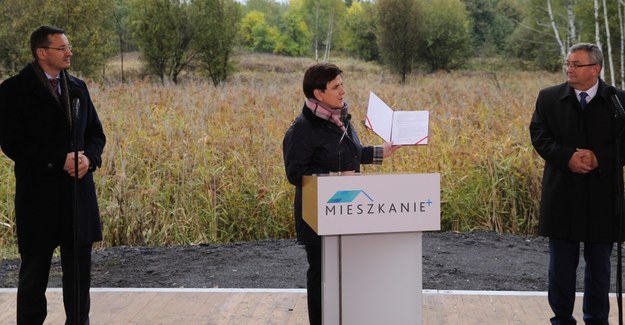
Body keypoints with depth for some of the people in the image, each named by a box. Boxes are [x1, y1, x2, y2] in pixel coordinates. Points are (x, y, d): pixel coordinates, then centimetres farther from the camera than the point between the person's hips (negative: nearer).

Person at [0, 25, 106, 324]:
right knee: (35, 266, 5)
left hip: (78, 187, 5)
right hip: (39, 192, -5)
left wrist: (89, 157, -7)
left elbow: (95, 132, 15)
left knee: (79, 263, 10)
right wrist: (59, 161, -18)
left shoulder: (77, 87, 11)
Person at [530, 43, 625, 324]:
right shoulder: (549, 98, 2)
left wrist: (599, 158, -20)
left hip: (602, 195, 0)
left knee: (599, 266, 11)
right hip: (562, 194, 1)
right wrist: (567, 156, -18)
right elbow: (539, 135, -3)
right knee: (561, 264, 9)